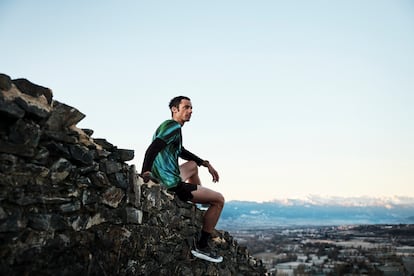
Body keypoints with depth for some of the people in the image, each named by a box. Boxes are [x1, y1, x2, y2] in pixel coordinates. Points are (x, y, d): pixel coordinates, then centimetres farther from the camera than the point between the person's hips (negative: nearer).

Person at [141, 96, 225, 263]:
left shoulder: (169, 126, 16)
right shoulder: (174, 126, -14)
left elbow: (182, 152, 28)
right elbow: (152, 149, -28)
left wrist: (207, 165, 26)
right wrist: (145, 172, -33)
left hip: (167, 179, 10)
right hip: (172, 186, -10)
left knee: (193, 165, 37)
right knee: (219, 199, -1)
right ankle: (202, 246, 3)